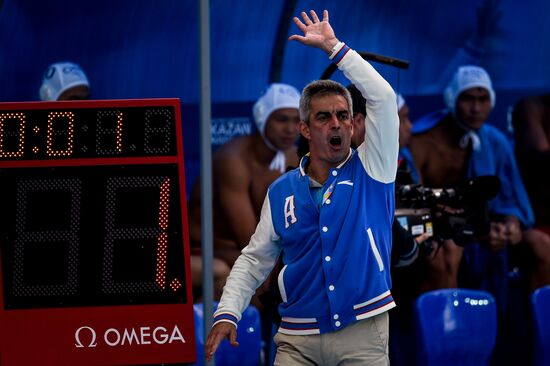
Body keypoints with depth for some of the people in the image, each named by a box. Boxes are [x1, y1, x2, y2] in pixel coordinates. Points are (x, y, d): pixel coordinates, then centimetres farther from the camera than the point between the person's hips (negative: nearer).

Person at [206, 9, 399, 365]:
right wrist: (227, 314, -1)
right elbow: (254, 259, 13)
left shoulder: (370, 171, 2)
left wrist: (332, 45, -3)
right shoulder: (281, 192, 9)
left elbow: (383, 97, -8)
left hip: (363, 335, -2)